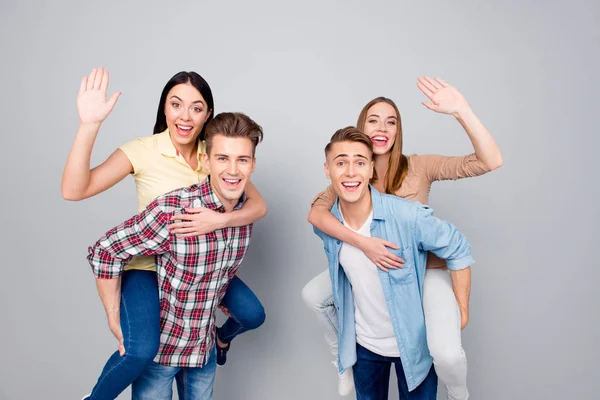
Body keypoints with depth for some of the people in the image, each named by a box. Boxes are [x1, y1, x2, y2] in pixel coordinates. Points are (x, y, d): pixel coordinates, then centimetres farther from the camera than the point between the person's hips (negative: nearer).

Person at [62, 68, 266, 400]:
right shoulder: (142, 150, -17)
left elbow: (258, 206, -14)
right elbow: (74, 191, -28)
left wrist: (219, 220, -34)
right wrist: (89, 124, -39)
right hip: (148, 264, -4)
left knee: (252, 314, 0)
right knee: (141, 350, -24)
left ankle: (222, 337, 38)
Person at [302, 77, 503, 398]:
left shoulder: (418, 167, -18)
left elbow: (490, 162, -26)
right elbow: (315, 212, -24)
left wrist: (461, 111, -39)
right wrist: (362, 242, -39)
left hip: (427, 267, -3)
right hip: (374, 264, 4)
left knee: (446, 353, -24)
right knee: (312, 295, -1)